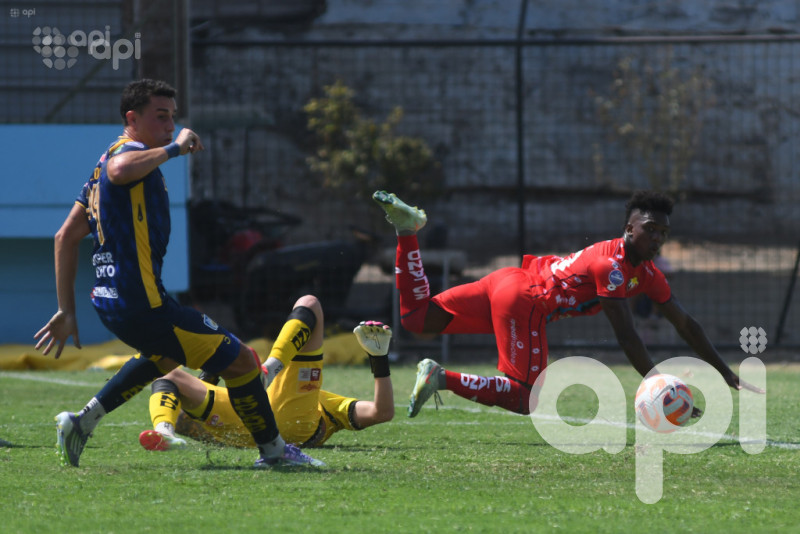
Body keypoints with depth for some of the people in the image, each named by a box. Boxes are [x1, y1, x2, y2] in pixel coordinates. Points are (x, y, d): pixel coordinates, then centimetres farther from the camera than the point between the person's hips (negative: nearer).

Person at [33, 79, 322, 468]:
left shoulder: (106, 160, 19)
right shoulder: (129, 152, -11)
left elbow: (66, 237, 21)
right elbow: (119, 170, -40)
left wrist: (67, 311, 21)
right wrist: (174, 148, -29)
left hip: (108, 302, 10)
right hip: (142, 302, -10)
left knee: (166, 355, 37)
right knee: (240, 360, -1)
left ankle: (82, 421, 26)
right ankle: (273, 450, 14)